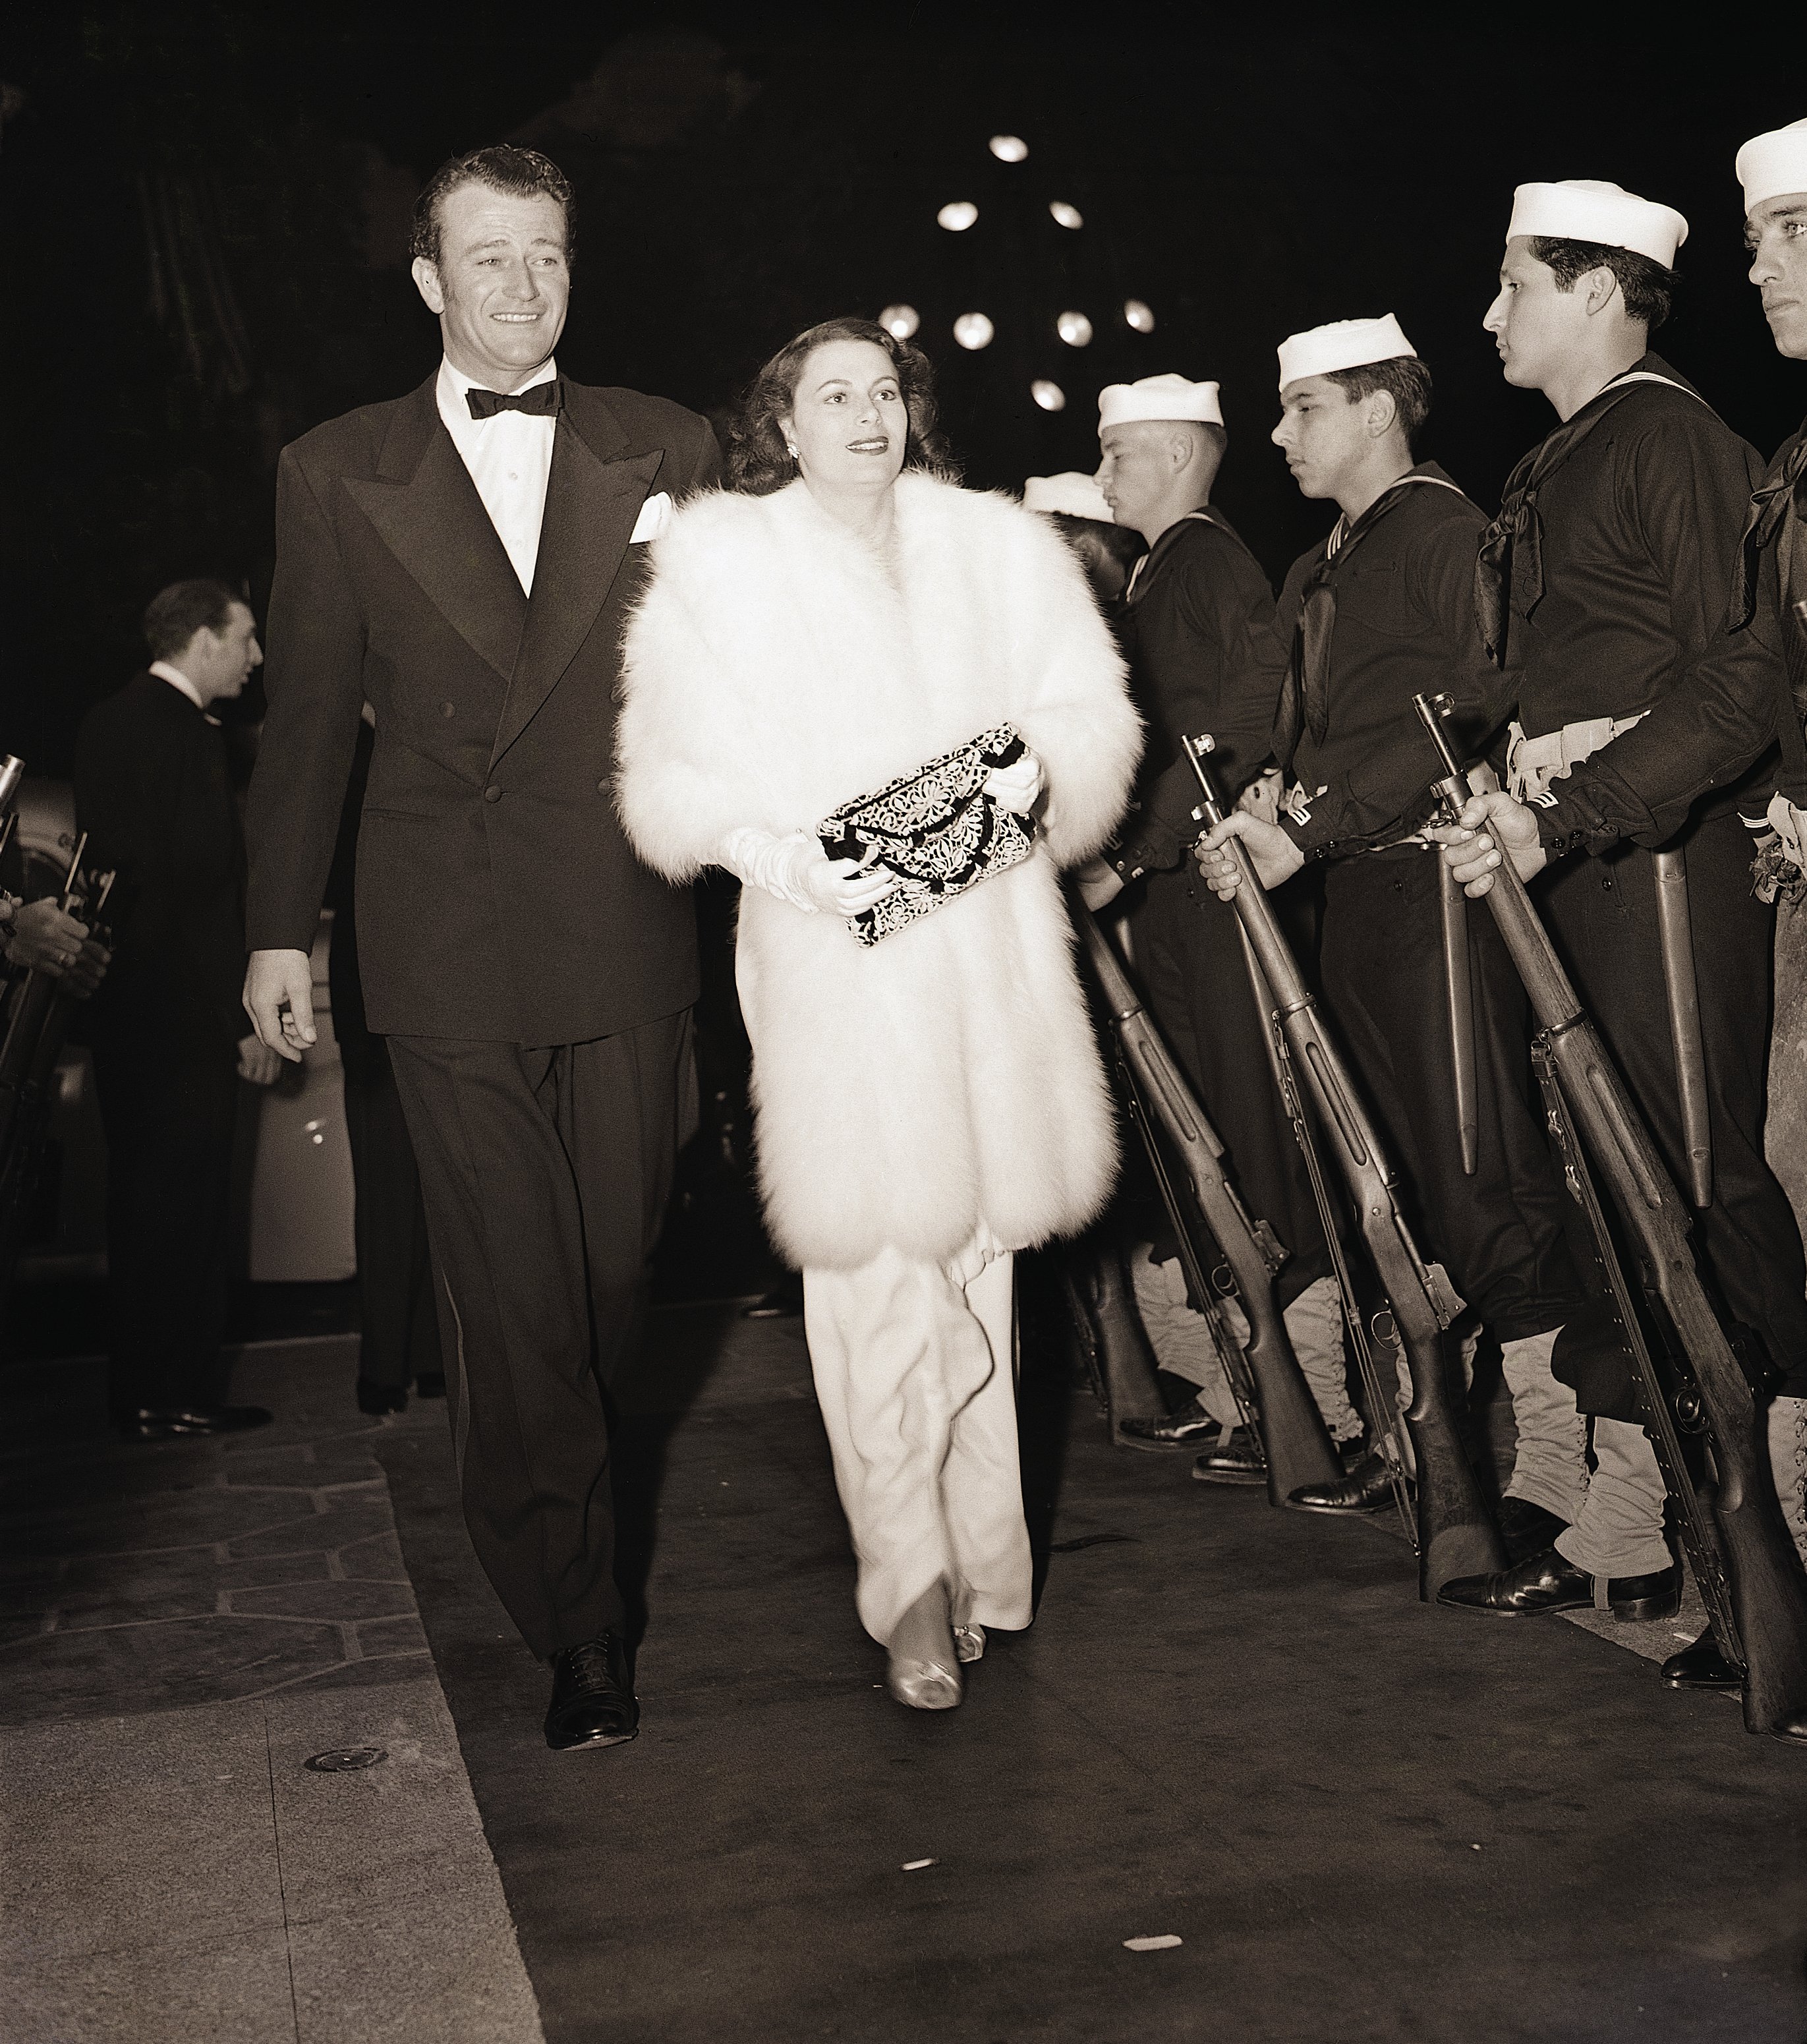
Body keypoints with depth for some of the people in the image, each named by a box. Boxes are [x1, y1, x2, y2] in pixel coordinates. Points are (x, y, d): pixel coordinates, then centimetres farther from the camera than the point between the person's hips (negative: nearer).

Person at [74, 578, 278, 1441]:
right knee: (187, 1201, -2)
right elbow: (204, 890, -20)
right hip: (185, 1011, -10)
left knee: (141, 1198, 15)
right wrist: (244, 1020, -17)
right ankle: (176, 1397, 4)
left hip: (122, 1002, 10)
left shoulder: (104, 722, 14)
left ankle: (137, 1389, 23)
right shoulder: (187, 736, -16)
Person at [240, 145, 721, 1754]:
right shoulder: (338, 473, 8)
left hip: (626, 934, 1)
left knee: (615, 1266, 9)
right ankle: (576, 1631, 13)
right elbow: (310, 714, 9)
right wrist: (281, 928, 7)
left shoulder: (665, 450, 9)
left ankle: (549, 1501, 38)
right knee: (512, 1301, 0)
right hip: (447, 948, -1)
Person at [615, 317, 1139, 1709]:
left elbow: (1092, 709, 12)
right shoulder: (718, 564, 11)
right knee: (872, 1261, -11)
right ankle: (909, 1581, -4)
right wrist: (771, 851, -15)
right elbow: (674, 766, 3)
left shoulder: (997, 546, 18)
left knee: (977, 1242, 4)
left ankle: (976, 1561, 14)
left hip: (989, 947, 3)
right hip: (831, 953, -2)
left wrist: (1040, 766, -10)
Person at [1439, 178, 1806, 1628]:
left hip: (1668, 859, -9)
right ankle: (1628, 1523, 16)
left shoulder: (1675, 438, -7)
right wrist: (1523, 779, -2)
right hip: (1572, 863, 9)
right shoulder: (1557, 472, 21)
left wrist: (1570, 811, -23)